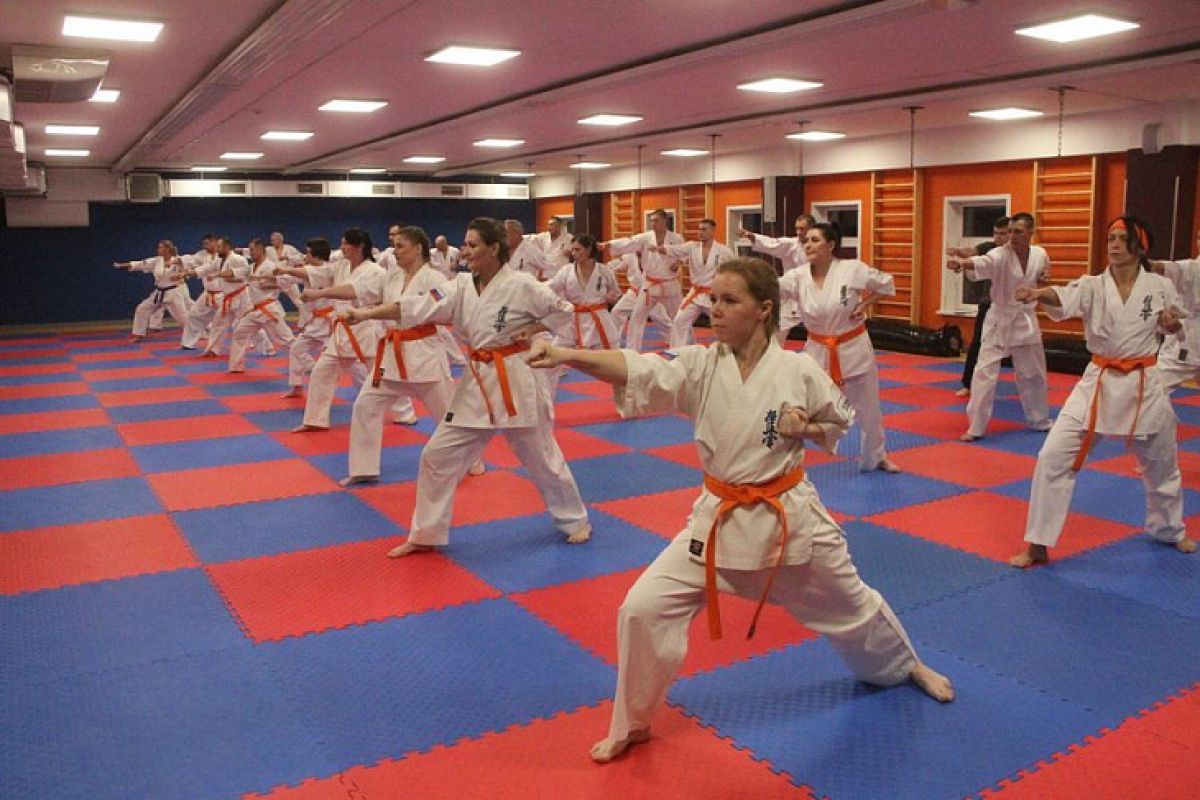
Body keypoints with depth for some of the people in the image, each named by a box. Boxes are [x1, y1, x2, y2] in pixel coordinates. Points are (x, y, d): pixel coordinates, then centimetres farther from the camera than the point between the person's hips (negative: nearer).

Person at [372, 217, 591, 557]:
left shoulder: (522, 285, -13)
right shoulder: (462, 286, 2)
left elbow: (565, 313, -3)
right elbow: (417, 307, -7)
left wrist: (528, 332, -14)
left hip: (515, 381, -5)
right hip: (477, 383, 5)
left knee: (543, 459, 9)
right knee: (437, 456, 3)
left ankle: (576, 521, 31)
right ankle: (425, 535, 16)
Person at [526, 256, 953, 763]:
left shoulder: (799, 371, -11)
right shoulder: (700, 365, -10)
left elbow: (840, 421, 7)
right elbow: (639, 372, -28)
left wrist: (806, 428, -16)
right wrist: (568, 355, -44)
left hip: (789, 513, -1)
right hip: (720, 517, 1)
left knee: (848, 602, 20)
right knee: (643, 608, -11)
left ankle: (907, 666, 55)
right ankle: (632, 725, 13)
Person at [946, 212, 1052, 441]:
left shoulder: (1040, 255, -3)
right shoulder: (1000, 255, -18)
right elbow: (982, 262, -41)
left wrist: (1044, 280, -9)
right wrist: (961, 262, -64)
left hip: (1026, 321, 4)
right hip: (999, 320, -4)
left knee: (1033, 374, 17)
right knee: (984, 373, -10)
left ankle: (1040, 420, 38)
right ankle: (976, 427, -1)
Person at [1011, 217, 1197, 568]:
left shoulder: (1160, 287, -4)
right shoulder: (1093, 286, -8)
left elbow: (1170, 328, 11)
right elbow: (1062, 298, -30)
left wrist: (1172, 324, -13)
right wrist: (1037, 293, -53)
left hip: (1144, 385, 1)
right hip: (1098, 382, -1)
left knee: (1162, 463, 19)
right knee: (1054, 457, -12)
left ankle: (1169, 530, 49)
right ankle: (1037, 545, -2)